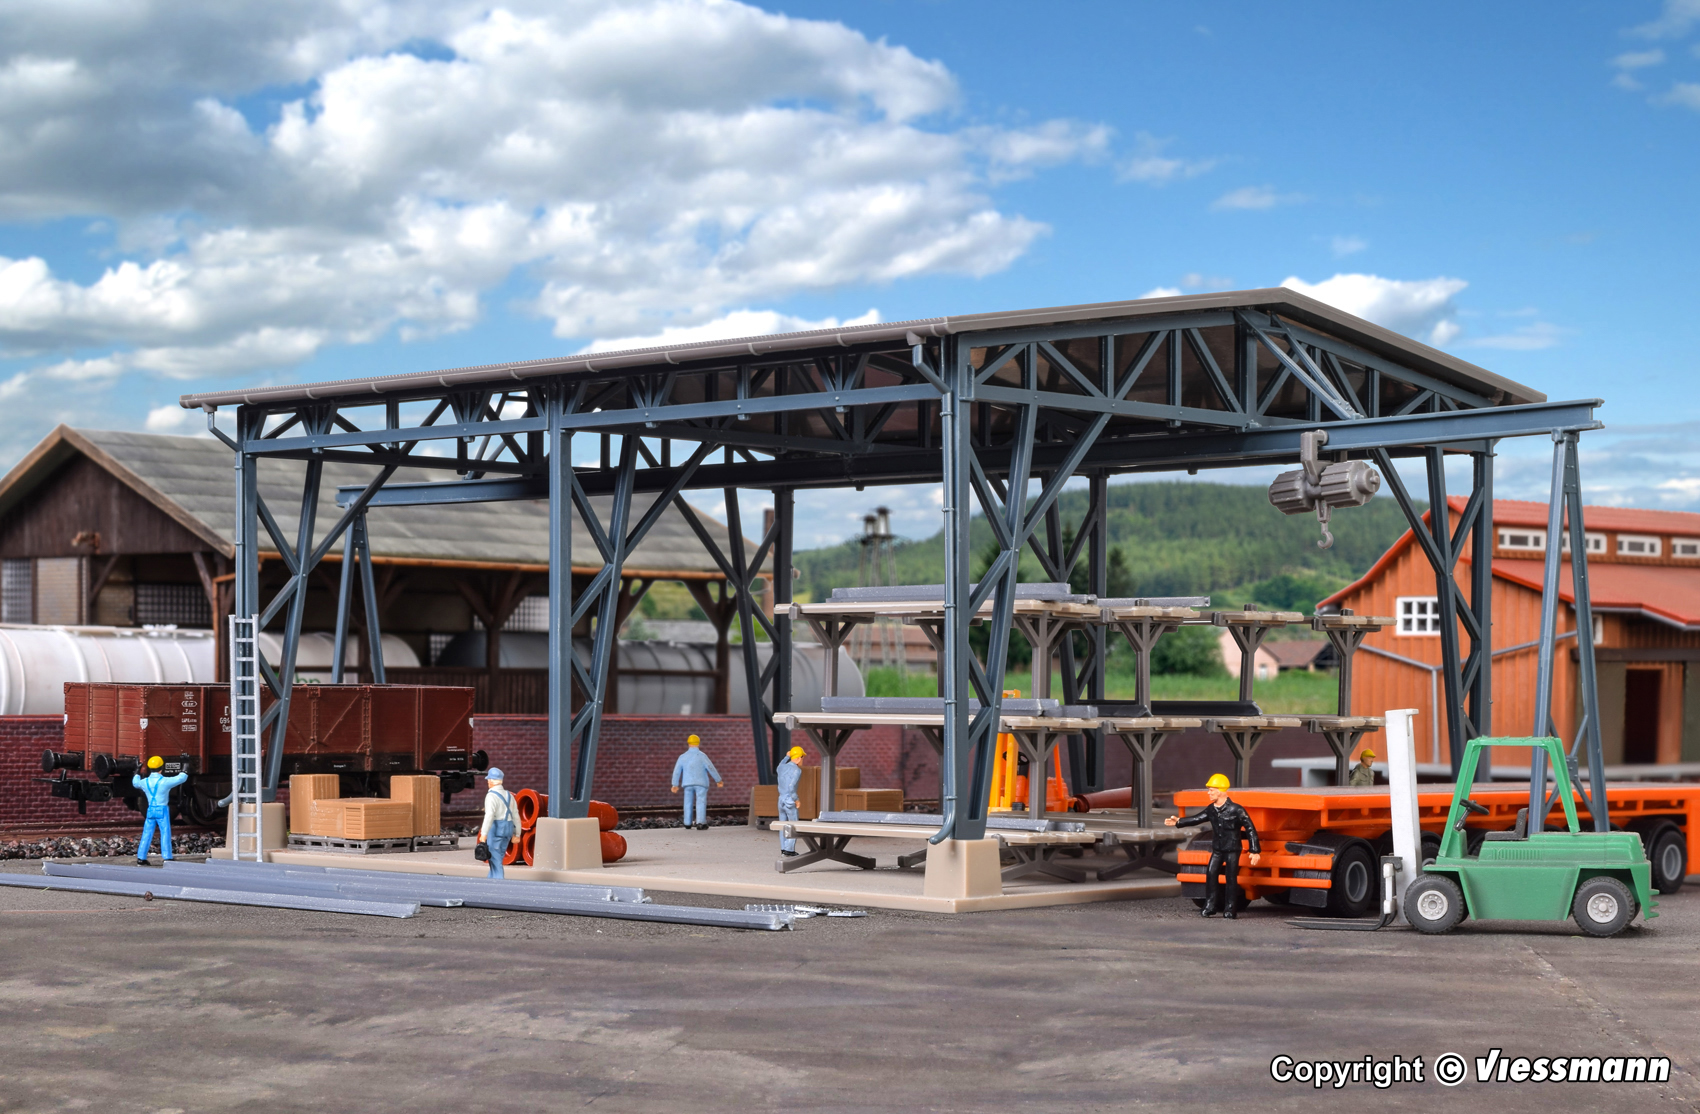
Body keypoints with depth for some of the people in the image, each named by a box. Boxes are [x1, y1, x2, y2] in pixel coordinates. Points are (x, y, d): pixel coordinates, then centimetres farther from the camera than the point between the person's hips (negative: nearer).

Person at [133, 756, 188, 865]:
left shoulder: (145, 782, 1)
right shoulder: (165, 781, -13)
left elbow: (135, 782, 25)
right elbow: (182, 778, -4)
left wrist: (137, 773, 47)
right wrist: (182, 772, 21)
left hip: (150, 810, 4)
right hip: (162, 810, -4)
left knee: (147, 834, 10)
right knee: (165, 833, -1)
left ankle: (141, 858, 11)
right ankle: (167, 858, -5)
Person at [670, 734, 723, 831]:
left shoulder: (683, 757, 1)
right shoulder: (702, 756, -8)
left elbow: (677, 771, 2)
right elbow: (711, 768, -8)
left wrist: (675, 785, 8)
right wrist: (718, 780, 2)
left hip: (688, 783, 3)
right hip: (701, 783, -3)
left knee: (688, 803, 16)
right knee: (701, 802, -8)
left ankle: (688, 823, 23)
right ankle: (700, 823, -21)